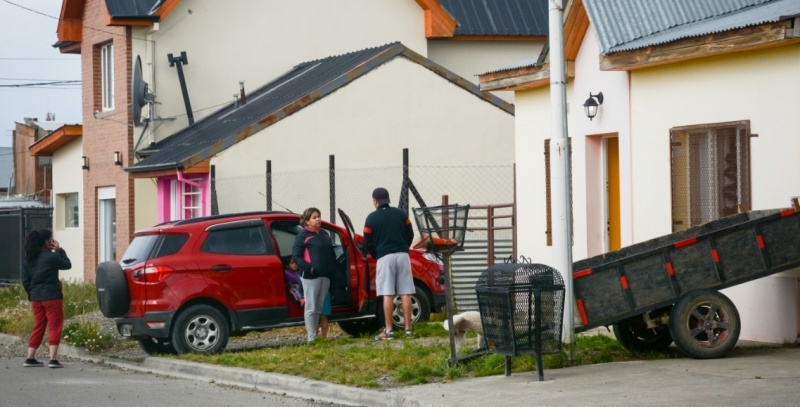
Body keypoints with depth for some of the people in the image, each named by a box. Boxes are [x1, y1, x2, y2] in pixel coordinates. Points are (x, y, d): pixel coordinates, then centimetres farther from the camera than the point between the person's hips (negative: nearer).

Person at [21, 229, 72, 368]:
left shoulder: (28, 258, 7)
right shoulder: (52, 256, -12)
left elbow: (25, 280, 9)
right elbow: (67, 265, 2)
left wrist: (31, 296, 17)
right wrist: (59, 250, 6)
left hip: (36, 298, 6)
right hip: (52, 297, -6)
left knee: (38, 327, 15)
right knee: (55, 326, -1)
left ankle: (30, 359, 14)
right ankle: (53, 359, -9)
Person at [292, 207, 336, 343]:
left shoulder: (325, 235, 18)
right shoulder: (303, 235, -3)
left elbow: (331, 254, 24)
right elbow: (296, 256, -8)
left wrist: (332, 269, 11)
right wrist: (308, 268, -19)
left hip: (325, 276, 7)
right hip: (310, 276, -7)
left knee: (320, 308, 9)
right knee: (311, 308, -5)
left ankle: (317, 335, 14)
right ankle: (312, 337, -5)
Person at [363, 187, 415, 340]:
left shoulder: (371, 218, 0)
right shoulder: (401, 214, 8)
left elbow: (367, 243, 2)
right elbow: (410, 234, 12)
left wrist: (376, 255, 18)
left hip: (384, 257, -3)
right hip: (402, 255, 3)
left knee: (387, 295, -3)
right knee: (405, 293, 2)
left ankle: (389, 330, -6)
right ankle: (408, 329, 1)